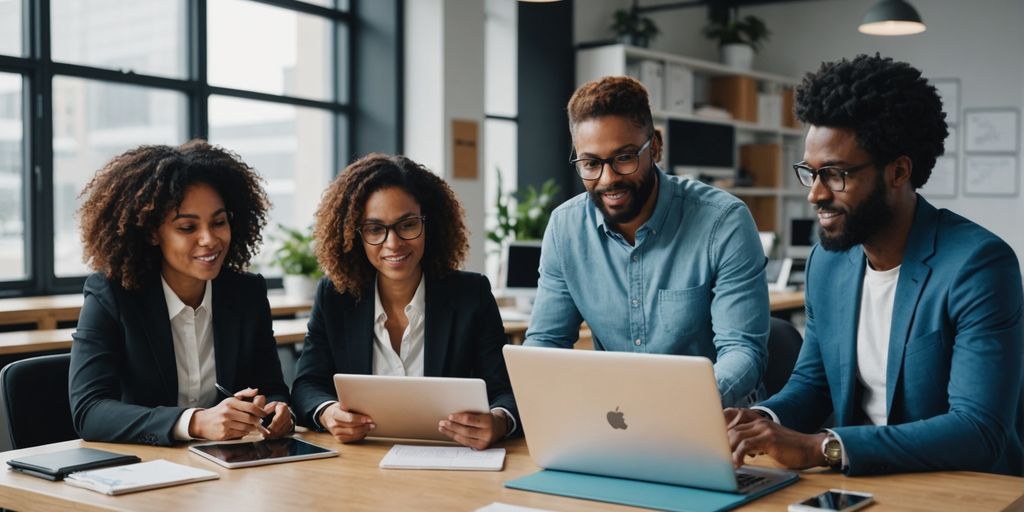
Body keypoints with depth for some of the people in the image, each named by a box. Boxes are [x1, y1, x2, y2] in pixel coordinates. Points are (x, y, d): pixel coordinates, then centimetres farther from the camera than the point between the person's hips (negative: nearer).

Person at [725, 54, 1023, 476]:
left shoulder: (977, 265, -16)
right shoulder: (827, 260, 3)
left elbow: (979, 431, -22)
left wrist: (819, 447, -29)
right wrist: (763, 421, -10)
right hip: (861, 483, 6)